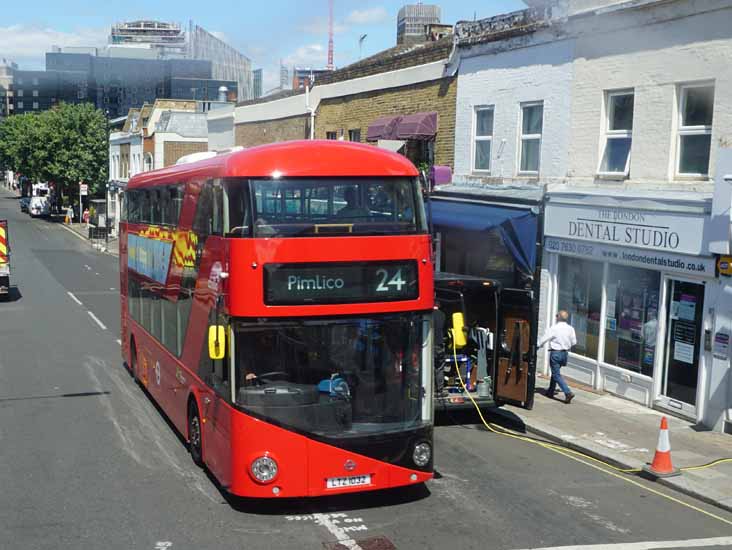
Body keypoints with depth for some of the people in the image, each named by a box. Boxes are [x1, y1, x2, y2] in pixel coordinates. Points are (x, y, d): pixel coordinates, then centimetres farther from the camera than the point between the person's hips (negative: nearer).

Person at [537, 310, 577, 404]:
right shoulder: (570, 329, -1)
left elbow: (544, 339, -10)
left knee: (557, 375, -3)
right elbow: (574, 342, 6)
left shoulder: (554, 328, -15)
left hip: (555, 353, -6)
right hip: (565, 353, 6)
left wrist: (537, 347, 4)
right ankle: (550, 391, 31)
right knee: (555, 372, 22)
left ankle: (568, 393, -17)